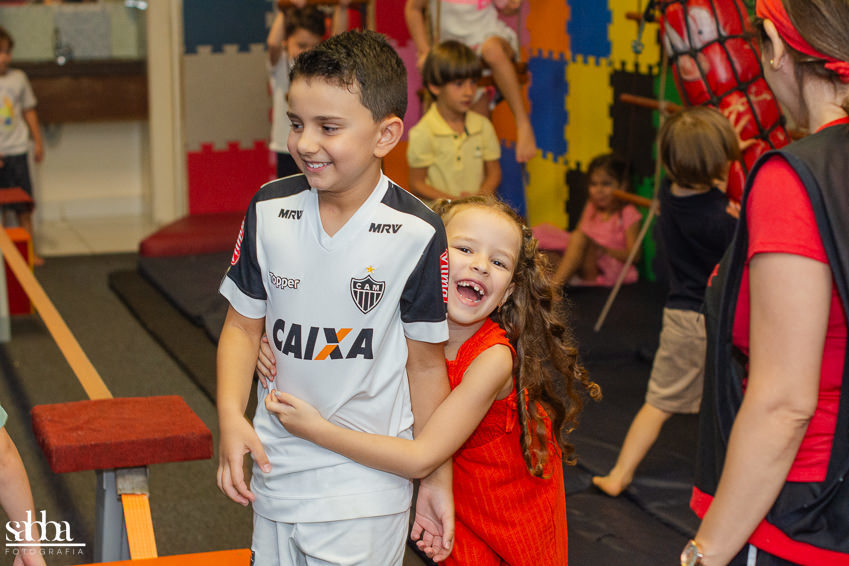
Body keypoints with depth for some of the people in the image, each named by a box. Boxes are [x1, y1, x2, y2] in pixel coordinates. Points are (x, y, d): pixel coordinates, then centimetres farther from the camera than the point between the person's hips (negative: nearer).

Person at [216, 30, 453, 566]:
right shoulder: (270, 210, -3)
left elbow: (426, 363, -5)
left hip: (366, 485, -4)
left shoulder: (416, 233, -13)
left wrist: (437, 478, 0)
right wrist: (231, 415, -9)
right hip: (277, 467, 4)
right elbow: (243, 325, 6)